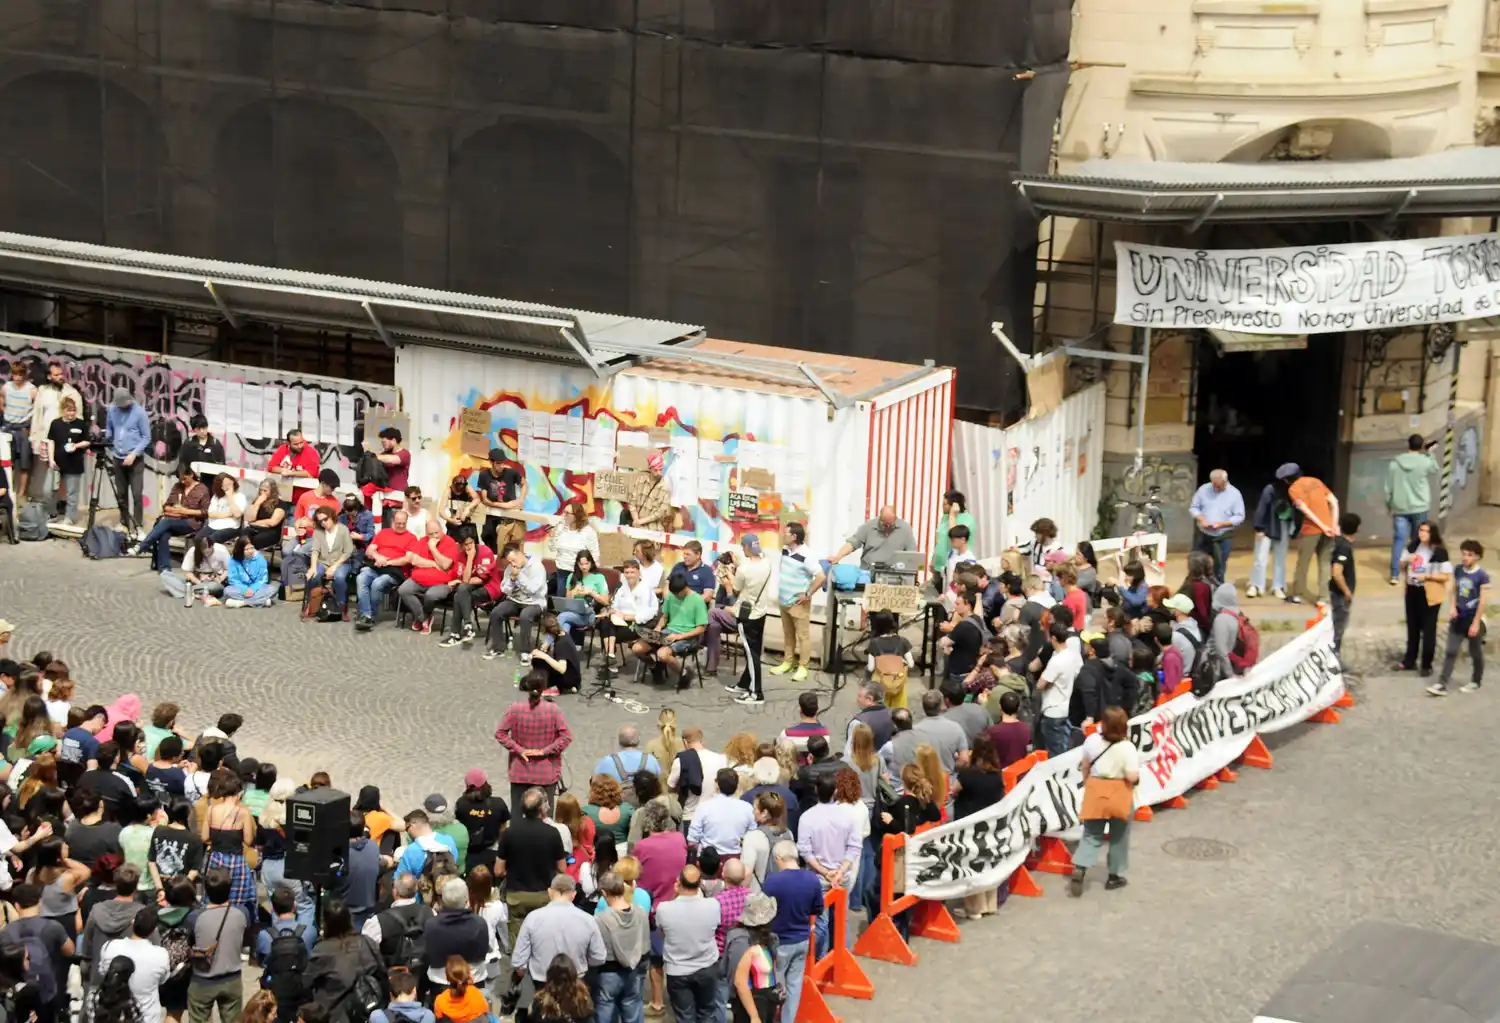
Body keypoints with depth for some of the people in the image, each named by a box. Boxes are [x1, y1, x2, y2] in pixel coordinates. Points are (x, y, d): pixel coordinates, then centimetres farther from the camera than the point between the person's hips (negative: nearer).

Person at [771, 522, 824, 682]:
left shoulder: (805, 556, -22)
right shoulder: (785, 550, 3)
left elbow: (820, 577, -24)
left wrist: (808, 594, -18)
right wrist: (780, 593, 13)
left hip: (798, 603, -8)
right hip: (784, 601, 8)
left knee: (803, 635, 2)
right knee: (787, 634, 17)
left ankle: (802, 667, 7)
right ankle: (787, 662, 28)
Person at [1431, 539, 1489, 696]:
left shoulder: (1482, 576, -17)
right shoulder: (1458, 570, -1)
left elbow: (1483, 601, -16)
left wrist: (1476, 623, -17)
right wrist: (1453, 608, -2)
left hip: (1474, 618, -5)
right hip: (1459, 617, 5)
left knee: (1475, 653, 11)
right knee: (1450, 651, 2)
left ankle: (1476, 682, 29)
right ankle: (1442, 684, 2)